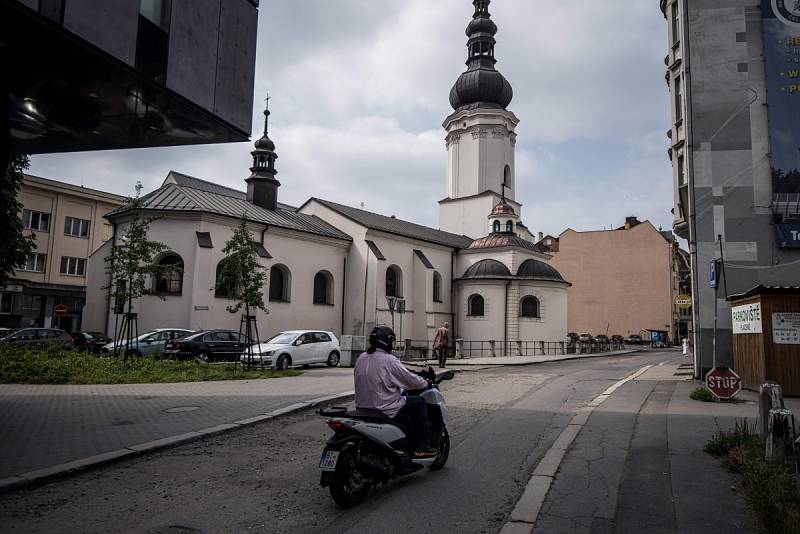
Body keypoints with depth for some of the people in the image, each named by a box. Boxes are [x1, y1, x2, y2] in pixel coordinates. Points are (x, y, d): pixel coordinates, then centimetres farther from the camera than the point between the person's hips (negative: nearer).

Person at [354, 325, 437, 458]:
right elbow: (411, 380, -11)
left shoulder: (361, 358, 5)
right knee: (420, 402, 8)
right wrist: (425, 383, 10)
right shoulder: (389, 360, -17)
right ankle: (422, 447, 10)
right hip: (386, 411, -8)